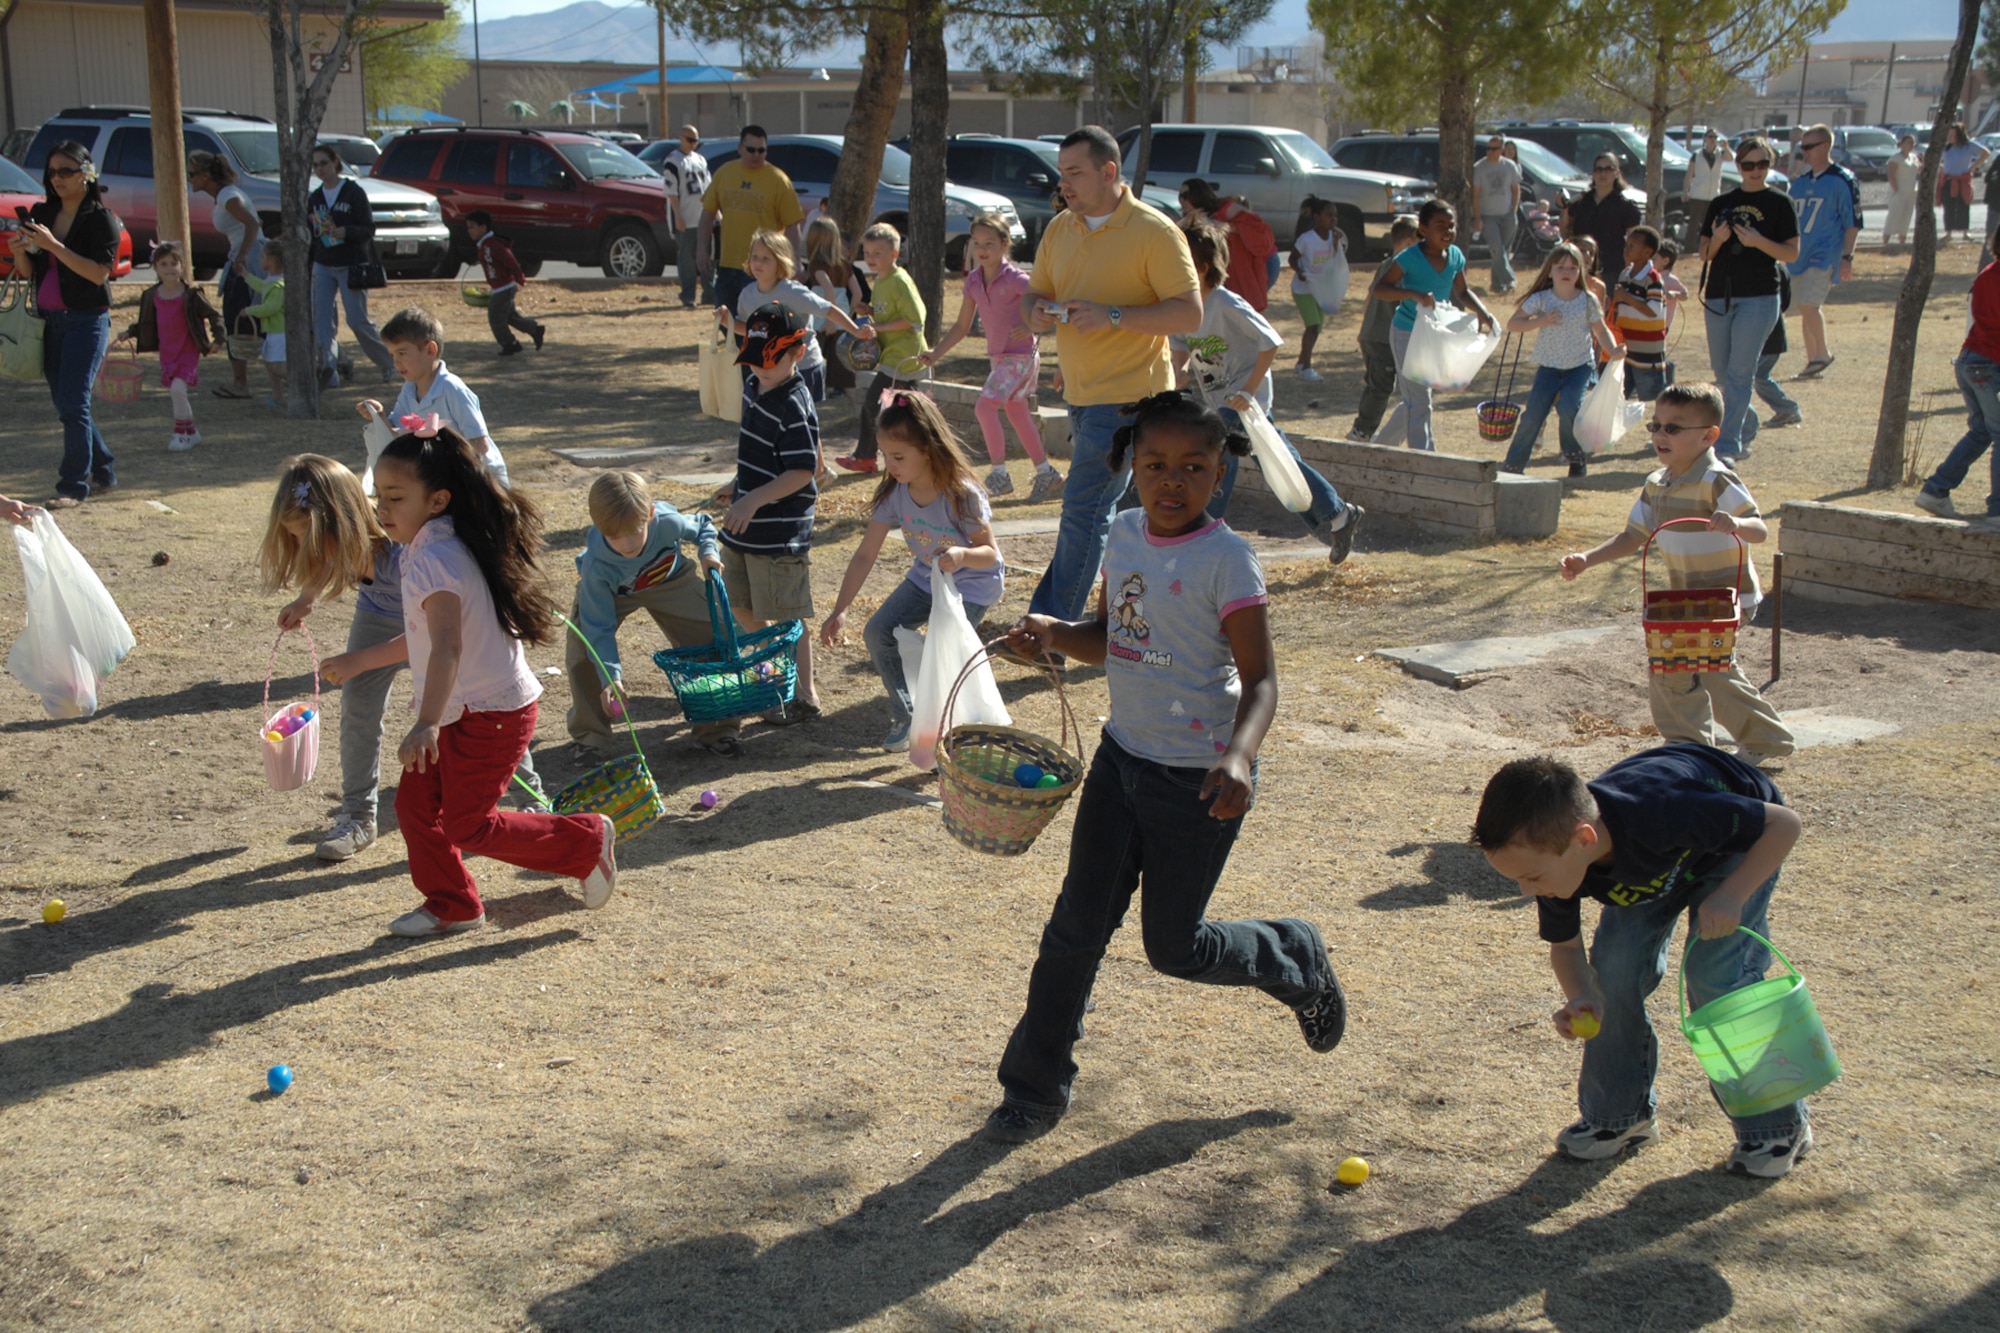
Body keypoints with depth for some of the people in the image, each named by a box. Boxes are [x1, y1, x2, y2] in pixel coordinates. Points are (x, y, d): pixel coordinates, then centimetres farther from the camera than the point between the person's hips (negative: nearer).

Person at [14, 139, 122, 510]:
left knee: (73, 403, -11)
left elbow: (100, 272, -18)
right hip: (50, 321, 7)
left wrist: (53, 245, -24)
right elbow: (28, 271, 13)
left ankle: (74, 486, -7)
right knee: (64, 402, 12)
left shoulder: (101, 218, -7)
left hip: (87, 320, -7)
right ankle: (104, 470, 26)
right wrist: (20, 250, -9)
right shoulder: (42, 214, 10)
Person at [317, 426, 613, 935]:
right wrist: (361, 661, 29)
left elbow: (447, 646, -38)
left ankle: (587, 840, 11)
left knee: (467, 826, -2)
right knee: (415, 804, 10)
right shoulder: (432, 551, 9)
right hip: (458, 711, 10)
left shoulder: (435, 561, -24)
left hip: (490, 714, -10)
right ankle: (451, 906, 24)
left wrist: (427, 724, -49)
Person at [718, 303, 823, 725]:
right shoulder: (756, 390, 8)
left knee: (786, 616, -1)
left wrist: (754, 500, -28)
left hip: (781, 533, -9)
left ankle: (805, 696, 10)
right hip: (746, 529, 9)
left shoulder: (794, 406, -20)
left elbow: (802, 471, -24)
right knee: (741, 605, 20)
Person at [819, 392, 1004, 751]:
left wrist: (963, 555, -47)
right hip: (926, 578, 6)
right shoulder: (893, 492, -17)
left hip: (974, 582, -6)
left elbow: (990, 553, -23)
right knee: (878, 633, -7)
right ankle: (907, 717, 13)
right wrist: (840, 610, -20)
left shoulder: (963, 496, -31)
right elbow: (866, 554, -15)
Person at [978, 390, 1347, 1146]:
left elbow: (1260, 680, -18)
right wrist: (1052, 634, -6)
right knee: (1077, 927, 5)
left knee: (1175, 948, 8)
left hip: (1198, 780, -5)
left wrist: (1239, 757, -36)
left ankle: (1297, 962, 37)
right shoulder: (1124, 536, 2)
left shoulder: (1226, 559, -17)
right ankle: (1036, 1087, 19)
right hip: (1123, 757, 5)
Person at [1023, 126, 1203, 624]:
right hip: (1080, 391, 8)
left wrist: (1114, 316, -23)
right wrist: (1037, 312, -7)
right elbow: (1035, 292, 18)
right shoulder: (1059, 228, 11)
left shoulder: (1154, 231, -10)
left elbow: (1190, 313, -13)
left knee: (1083, 510, -10)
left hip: (1128, 392, -8)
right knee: (1098, 508, 14)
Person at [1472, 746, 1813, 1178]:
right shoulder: (1555, 853, -28)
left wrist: (1729, 897, -37)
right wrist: (1581, 999, -29)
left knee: (1715, 975, -16)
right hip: (1654, 864, 5)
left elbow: (1785, 824, -31)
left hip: (1742, 836, -5)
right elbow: (1564, 946, -10)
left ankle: (1775, 1126, 1)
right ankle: (1617, 1114, 10)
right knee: (1614, 967, -9)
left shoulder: (1662, 815, -45)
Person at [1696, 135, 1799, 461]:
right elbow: (1704, 254, 11)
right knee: (1722, 372, 10)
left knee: (1740, 372, -11)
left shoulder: (1779, 204, 2)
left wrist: (1758, 241, -17)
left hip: (1759, 297, -5)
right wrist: (1717, 239, -10)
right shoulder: (1721, 203, 11)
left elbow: (1792, 253, -2)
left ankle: (1727, 445, -11)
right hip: (1719, 296, 5)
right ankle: (1744, 431, 25)